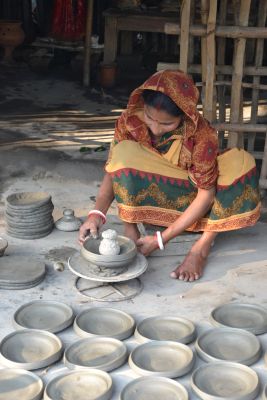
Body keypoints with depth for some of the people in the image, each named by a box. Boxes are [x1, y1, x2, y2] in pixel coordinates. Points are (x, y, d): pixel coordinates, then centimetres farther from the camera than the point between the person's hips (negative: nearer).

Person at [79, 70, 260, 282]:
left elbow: (206, 193, -22)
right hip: (147, 198, 1)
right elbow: (113, 170, -13)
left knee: (241, 163, -27)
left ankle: (204, 245, -23)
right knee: (124, 152, -29)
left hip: (188, 203, 0)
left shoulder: (201, 134, -26)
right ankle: (130, 229, -17)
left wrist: (161, 239, -27)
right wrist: (97, 213, -32)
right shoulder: (130, 121, -19)